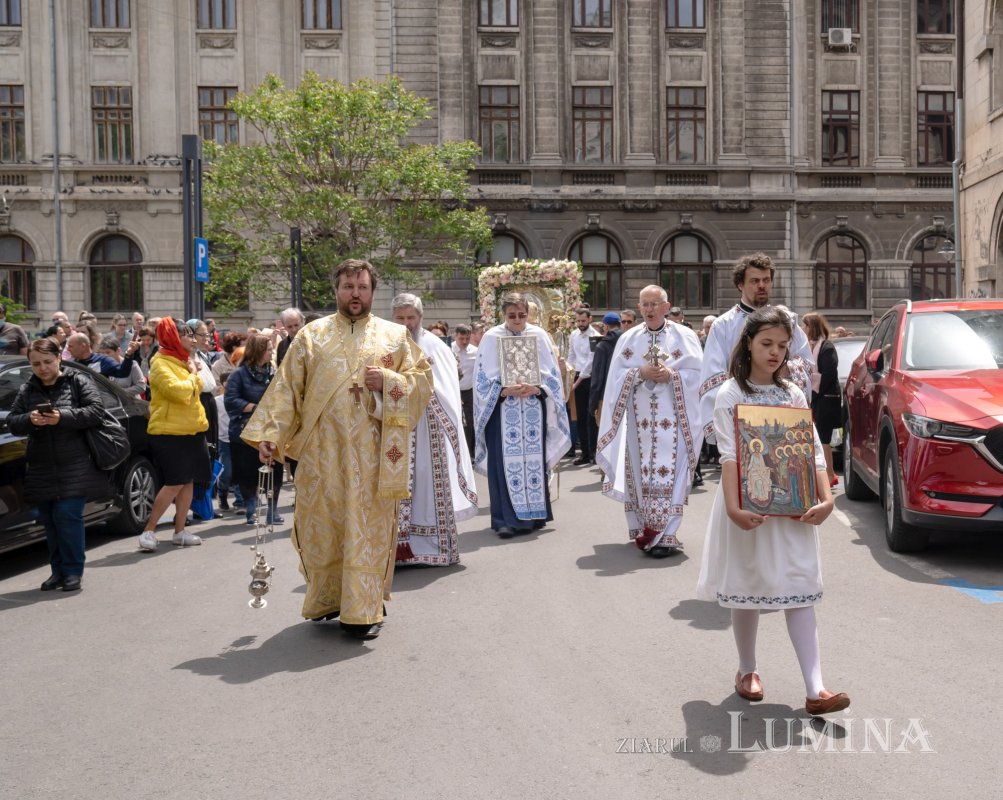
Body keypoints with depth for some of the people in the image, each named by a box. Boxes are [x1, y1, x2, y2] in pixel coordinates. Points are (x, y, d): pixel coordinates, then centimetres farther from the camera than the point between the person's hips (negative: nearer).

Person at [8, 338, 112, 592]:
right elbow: (12, 423, 8)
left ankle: (73, 571, 2)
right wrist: (29, 420, -14)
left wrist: (63, 417, -22)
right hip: (42, 469, 4)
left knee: (67, 516, -10)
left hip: (75, 468, -4)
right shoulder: (27, 390, 12)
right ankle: (58, 570, 18)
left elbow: (95, 411, -10)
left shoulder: (78, 382, 1)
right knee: (49, 520, 7)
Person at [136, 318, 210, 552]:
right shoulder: (161, 363, -11)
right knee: (174, 483, -12)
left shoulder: (183, 360, 17)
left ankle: (180, 531, 15)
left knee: (188, 481, 8)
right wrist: (192, 373, -10)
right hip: (169, 432, -9)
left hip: (191, 430, 9)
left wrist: (194, 371, 13)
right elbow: (178, 391, -23)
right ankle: (148, 531, -4)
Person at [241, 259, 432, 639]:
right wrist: (270, 433, -5)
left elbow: (423, 380, 6)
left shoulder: (396, 335, 9)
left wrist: (388, 381, -12)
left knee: (368, 527, 0)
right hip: (322, 451, 1)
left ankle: (363, 608, 8)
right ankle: (327, 599, 22)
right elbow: (286, 388, 4)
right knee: (322, 525, 5)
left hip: (373, 453, 0)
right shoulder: (311, 334, 8)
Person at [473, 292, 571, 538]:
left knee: (534, 458, 4)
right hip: (503, 409, -2)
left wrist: (535, 389, -14)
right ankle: (506, 519, 0)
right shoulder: (491, 338, -1)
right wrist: (505, 391, -19)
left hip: (534, 409, 2)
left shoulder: (539, 336, 3)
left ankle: (534, 513, 15)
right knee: (506, 461, -5)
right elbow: (484, 379, -2)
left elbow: (551, 375, 4)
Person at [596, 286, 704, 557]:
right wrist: (640, 373, -12)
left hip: (672, 419, -2)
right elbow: (616, 376, 5)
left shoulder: (685, 336, 3)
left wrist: (671, 376, -16)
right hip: (638, 419, 3)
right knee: (641, 472, 6)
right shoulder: (627, 338, 10)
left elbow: (697, 373, -2)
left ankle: (665, 535, -7)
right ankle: (643, 529, 17)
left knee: (668, 472, -8)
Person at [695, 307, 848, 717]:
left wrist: (825, 498, -10)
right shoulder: (730, 395, -5)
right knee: (747, 589, 8)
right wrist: (733, 507, -25)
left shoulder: (793, 395, 7)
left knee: (799, 590, -1)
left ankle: (815, 689, -3)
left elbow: (813, 451, 4)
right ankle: (747, 670, 27)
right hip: (749, 505, -3)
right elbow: (729, 456, -14)